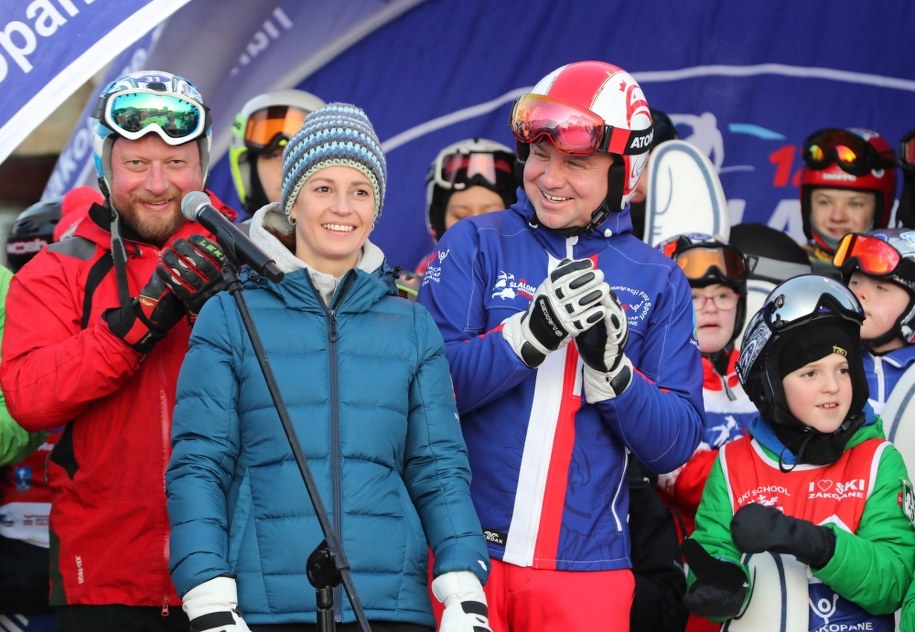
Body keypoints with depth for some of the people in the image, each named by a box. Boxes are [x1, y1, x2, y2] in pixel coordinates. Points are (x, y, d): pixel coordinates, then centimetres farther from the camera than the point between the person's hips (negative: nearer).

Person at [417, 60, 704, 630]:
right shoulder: (475, 245, 2)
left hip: (587, 564, 1)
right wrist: (529, 334, -22)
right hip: (463, 553, -1)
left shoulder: (658, 279, 7)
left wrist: (612, 365, -15)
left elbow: (675, 446, 1)